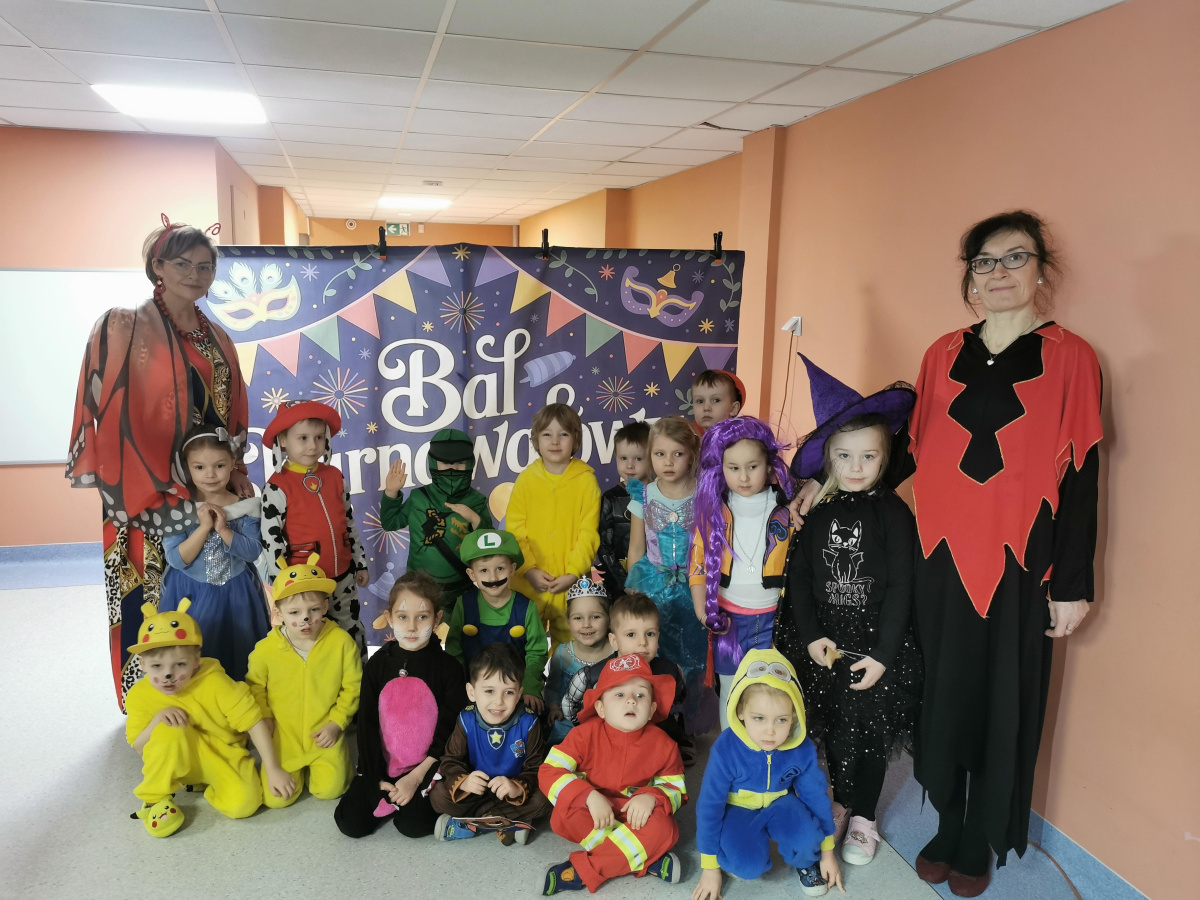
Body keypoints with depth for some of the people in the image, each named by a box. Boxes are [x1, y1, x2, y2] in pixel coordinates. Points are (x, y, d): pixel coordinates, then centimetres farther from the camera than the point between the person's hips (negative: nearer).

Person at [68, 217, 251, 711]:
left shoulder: (217, 340, 12)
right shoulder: (125, 327, -6)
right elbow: (116, 416, -13)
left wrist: (237, 475, 4)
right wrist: (162, 494, -18)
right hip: (148, 499, -5)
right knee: (153, 604, 3)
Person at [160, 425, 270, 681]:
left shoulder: (244, 506, -7)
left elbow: (253, 552, -11)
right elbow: (177, 559, -14)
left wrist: (223, 529, -22)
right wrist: (204, 527, -23)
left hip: (236, 595, 1)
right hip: (191, 596, -1)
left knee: (237, 654, 11)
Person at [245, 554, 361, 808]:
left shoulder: (342, 642, -14)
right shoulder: (266, 649, -12)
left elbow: (352, 686, -4)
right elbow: (255, 686, 7)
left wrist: (337, 722, -9)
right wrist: (264, 717, -2)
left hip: (325, 734, -1)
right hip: (283, 737, 1)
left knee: (329, 789, -11)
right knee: (275, 798, -4)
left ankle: (331, 762, 22)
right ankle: (297, 768, 27)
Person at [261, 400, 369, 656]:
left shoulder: (334, 476, 3)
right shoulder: (277, 486, -13)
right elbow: (271, 538, -13)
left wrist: (361, 563, 13)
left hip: (342, 574, 5)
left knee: (352, 631, 17)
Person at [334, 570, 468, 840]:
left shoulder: (448, 667, -11)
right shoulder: (377, 664, -3)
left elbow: (450, 731, -9)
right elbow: (367, 724, -1)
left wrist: (416, 778, -15)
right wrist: (378, 779, -8)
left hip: (428, 767, -3)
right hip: (382, 766, 3)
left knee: (412, 823, -20)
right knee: (350, 823, -7)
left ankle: (419, 794, 12)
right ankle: (394, 794, 19)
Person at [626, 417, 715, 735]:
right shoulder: (644, 495, -2)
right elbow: (636, 548, 6)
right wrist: (634, 589, 8)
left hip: (692, 587, -1)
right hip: (653, 585, 1)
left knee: (690, 660, 8)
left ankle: (689, 726, 27)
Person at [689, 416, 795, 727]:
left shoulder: (786, 513, -5)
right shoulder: (713, 512, -3)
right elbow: (699, 563, -1)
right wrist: (702, 611, -8)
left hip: (772, 619, -1)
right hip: (728, 618, 1)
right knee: (730, 692, 13)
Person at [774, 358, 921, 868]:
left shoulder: (893, 513, -8)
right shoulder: (818, 512, 0)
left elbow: (900, 587, -9)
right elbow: (799, 577, 2)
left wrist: (883, 654, -12)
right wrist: (812, 636, -7)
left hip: (876, 642, -2)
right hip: (824, 641, 3)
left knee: (868, 730, 6)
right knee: (833, 727, 13)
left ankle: (864, 817, 27)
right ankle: (841, 802, 35)